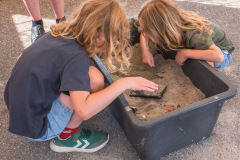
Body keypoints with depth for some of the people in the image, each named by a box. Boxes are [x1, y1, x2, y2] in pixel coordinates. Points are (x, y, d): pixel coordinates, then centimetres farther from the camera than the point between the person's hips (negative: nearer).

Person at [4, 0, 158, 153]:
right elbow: (84, 111, -34)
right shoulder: (76, 57, -26)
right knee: (93, 78, -21)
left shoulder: (56, 34, -2)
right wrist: (124, 83, -28)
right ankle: (67, 136, 0)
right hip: (35, 128, -8)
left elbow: (22, 58, 14)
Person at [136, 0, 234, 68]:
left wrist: (185, 53, -45)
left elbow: (219, 56, -54)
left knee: (201, 62, -40)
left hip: (222, 52, -6)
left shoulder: (194, 35, -42)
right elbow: (144, 32, -9)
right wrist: (145, 52, -26)